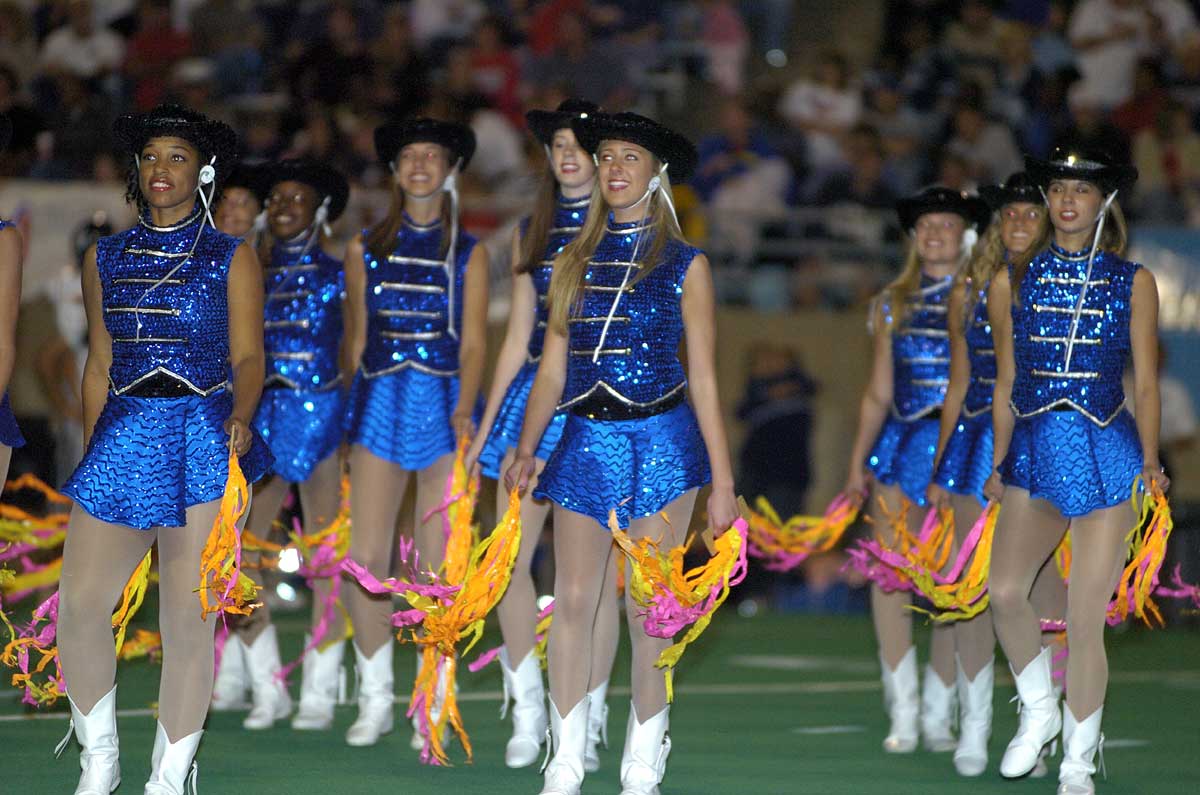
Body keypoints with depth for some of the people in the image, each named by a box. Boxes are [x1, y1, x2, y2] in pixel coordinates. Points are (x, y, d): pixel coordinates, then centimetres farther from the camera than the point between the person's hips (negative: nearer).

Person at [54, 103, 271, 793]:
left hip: (205, 437, -3)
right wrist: (90, 451, 13)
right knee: (80, 604, -6)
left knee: (188, 618, -3)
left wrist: (240, 416, -19)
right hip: (123, 436, 3)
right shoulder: (106, 258, 14)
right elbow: (99, 365, 17)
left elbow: (249, 357, 0)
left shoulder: (232, 259, 5)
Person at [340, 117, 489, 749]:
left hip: (445, 407, -1)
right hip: (379, 405, 1)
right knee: (366, 561, -7)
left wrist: (464, 409, -17)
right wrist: (356, 408, 13)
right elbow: (357, 337, 15)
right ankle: (375, 700, 7)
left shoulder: (467, 254, 5)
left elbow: (472, 343, -1)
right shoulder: (365, 248, 10)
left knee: (438, 566, -1)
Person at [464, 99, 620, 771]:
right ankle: (528, 711, 7)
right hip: (534, 395, 4)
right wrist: (485, 426, 14)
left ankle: (589, 721, 8)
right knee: (508, 559, -6)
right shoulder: (532, 231, 13)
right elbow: (518, 337, 16)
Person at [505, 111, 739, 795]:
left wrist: (723, 478, -2)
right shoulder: (576, 262, 11)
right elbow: (553, 370, 11)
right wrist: (527, 450, -2)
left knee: (648, 609, 0)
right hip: (585, 438, 3)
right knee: (574, 602, 0)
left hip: (661, 440, -3)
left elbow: (704, 378, 1)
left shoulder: (685, 265, 2)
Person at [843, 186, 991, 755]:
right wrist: (857, 463, 8)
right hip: (901, 445, 2)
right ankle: (903, 713, -5)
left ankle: (939, 716, 8)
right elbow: (877, 394, 15)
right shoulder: (894, 305, 13)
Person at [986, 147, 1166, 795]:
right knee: (1005, 592, -18)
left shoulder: (1133, 283, 4)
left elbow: (1146, 383, 5)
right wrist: (998, 465, 11)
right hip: (1033, 452, 2)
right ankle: (1038, 711, 8)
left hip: (1106, 453, -2)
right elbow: (1006, 384, 13)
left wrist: (1151, 465, -2)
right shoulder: (1012, 281, 8)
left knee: (1085, 620, -4)